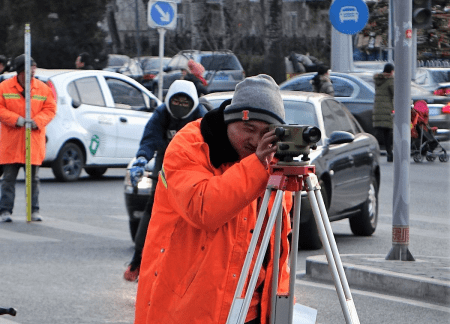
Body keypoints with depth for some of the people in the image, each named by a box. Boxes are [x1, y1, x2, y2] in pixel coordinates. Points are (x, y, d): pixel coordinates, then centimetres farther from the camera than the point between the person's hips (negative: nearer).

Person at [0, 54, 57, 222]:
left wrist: (37, 121, -11)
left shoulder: (43, 88, 5)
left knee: (33, 179, 5)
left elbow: (50, 109, 6)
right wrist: (16, 119, -15)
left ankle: (34, 210, 11)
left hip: (34, 141, 2)